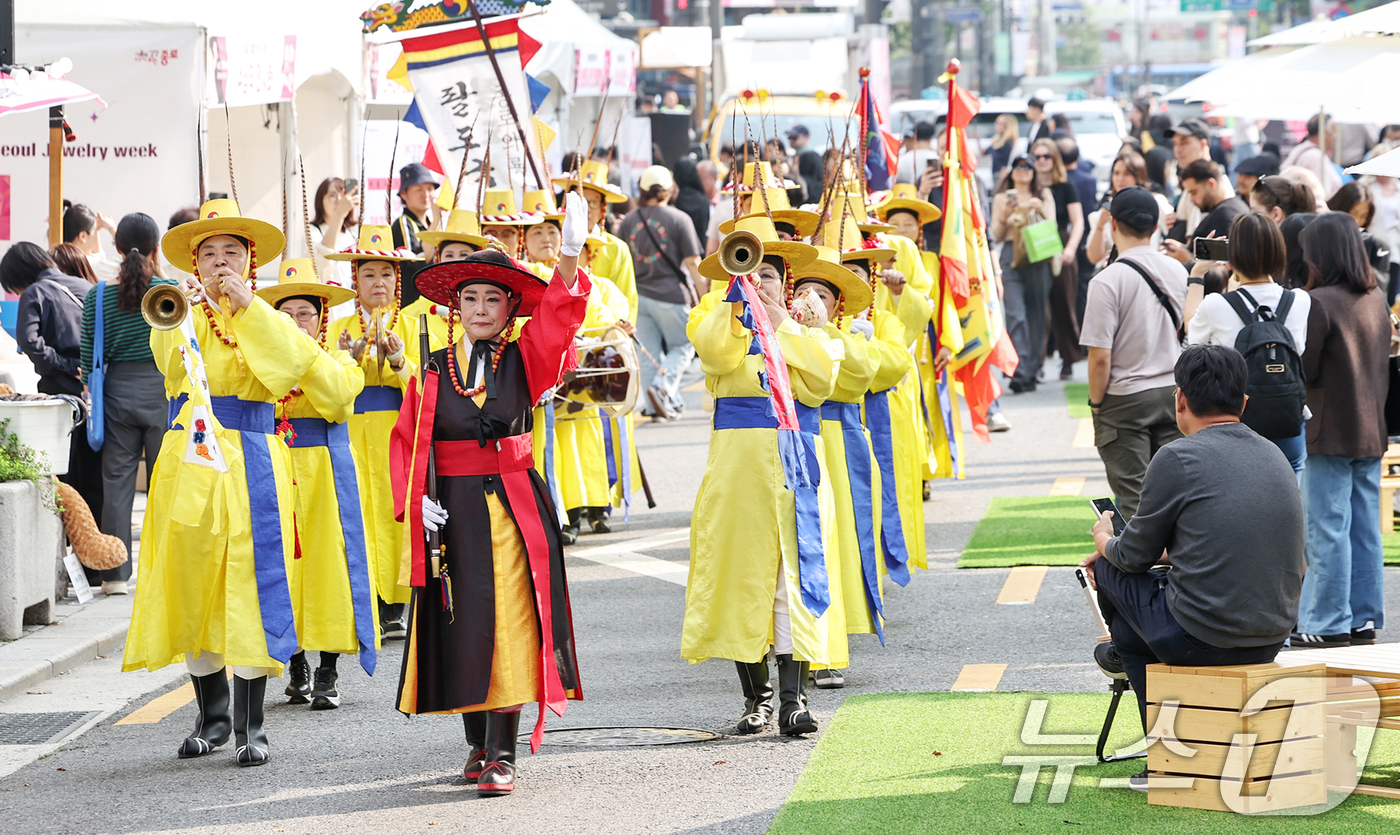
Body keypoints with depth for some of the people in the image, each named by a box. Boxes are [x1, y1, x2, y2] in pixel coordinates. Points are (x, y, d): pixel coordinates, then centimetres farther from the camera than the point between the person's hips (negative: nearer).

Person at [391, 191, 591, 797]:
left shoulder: (524, 359, 3)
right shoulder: (432, 371, 6)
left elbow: (557, 316, -13)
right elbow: (407, 440, 6)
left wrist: (570, 255, -30)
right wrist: (416, 500, -9)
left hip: (514, 507, -1)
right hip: (452, 511, 1)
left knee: (509, 622, -8)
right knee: (462, 624, 5)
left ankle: (502, 752, -9)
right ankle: (478, 741, 20)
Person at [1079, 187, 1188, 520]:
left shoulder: (1108, 281, -17)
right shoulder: (1178, 272, 3)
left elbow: (1100, 357, -16)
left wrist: (1096, 402, -5)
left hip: (1125, 399, -6)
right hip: (1173, 392, 6)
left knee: (1134, 500, 0)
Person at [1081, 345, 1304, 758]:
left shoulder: (1178, 459, -12)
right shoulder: (1273, 456, 10)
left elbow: (1135, 556, 0)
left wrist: (1104, 540, 23)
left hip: (1202, 639, -7)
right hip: (1272, 638, 7)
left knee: (1110, 569, 18)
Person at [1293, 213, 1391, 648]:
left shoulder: (1319, 302, -14)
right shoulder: (1376, 299, 9)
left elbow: (1305, 368, -14)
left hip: (1331, 432, -7)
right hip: (1371, 430, 7)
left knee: (1328, 529, -3)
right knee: (1365, 528, 10)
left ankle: (1329, 623, -1)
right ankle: (1364, 619, 14)